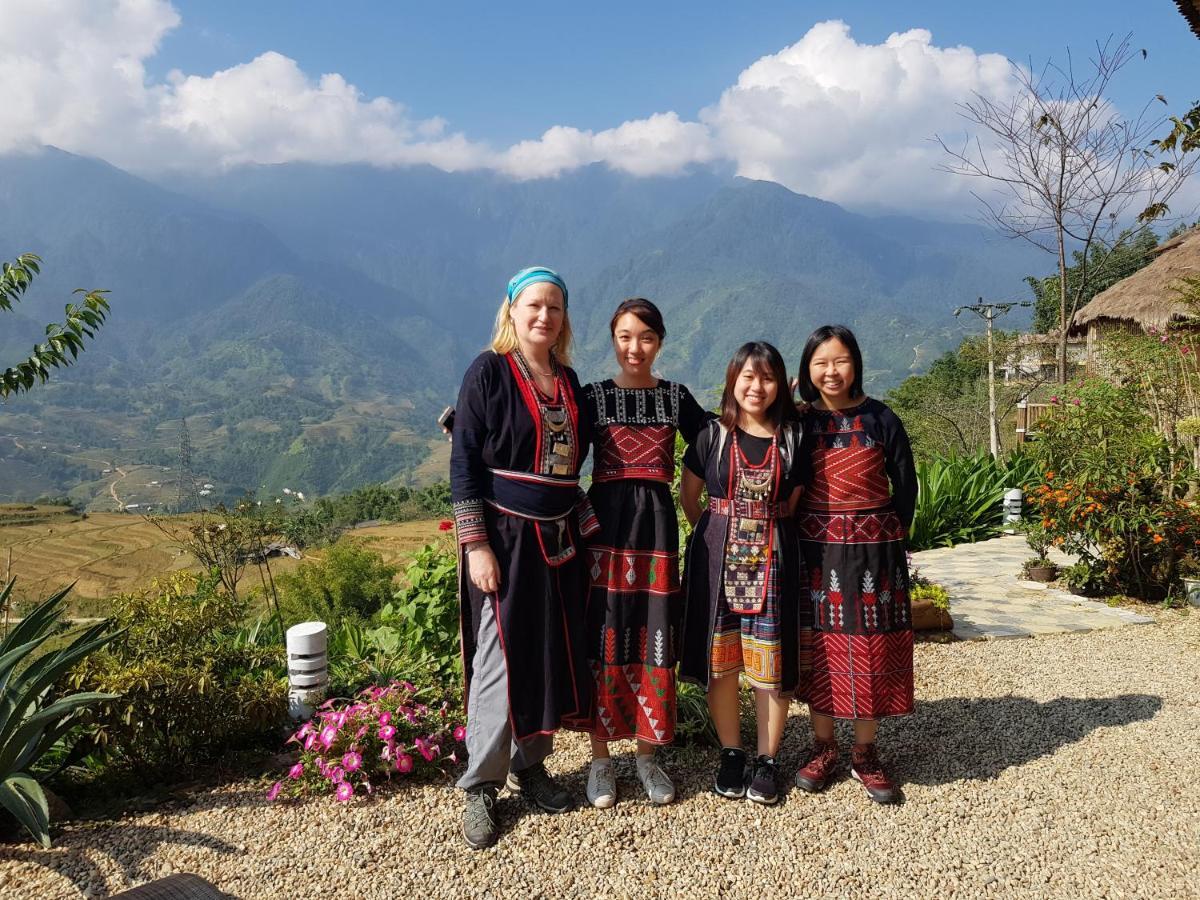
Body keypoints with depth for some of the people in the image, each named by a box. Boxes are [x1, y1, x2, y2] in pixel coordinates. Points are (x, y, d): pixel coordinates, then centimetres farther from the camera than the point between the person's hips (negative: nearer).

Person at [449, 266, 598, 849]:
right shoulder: (488, 371, -7)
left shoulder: (568, 381, 10)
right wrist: (476, 545, -16)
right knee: (501, 660, -2)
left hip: (559, 539, 6)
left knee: (555, 654, 10)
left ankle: (529, 767, 28)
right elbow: (463, 463, -11)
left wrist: (585, 528, 11)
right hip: (505, 538, -6)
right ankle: (480, 787, 14)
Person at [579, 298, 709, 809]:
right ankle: (600, 759, 16)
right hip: (605, 525, -1)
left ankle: (647, 756, 21)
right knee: (603, 641, 1)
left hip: (656, 526, 2)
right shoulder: (594, 396, 4)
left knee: (653, 642, 5)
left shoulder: (676, 398, 8)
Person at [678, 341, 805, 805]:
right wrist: (716, 535, 10)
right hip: (718, 559, 0)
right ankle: (730, 754, 22)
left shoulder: (792, 439, 3)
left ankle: (767, 760, 18)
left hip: (773, 559, 0)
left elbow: (796, 504, 7)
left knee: (770, 663, 2)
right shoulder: (712, 436, 3)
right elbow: (689, 495, 11)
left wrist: (768, 535, 1)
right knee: (720, 661, 5)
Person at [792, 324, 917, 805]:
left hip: (874, 549, -1)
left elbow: (905, 485, 3)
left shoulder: (880, 419, -1)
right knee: (820, 644, 7)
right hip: (816, 548, 1)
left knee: (870, 647, 4)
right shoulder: (799, 421, 1)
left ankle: (865, 754, 18)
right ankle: (823, 748, 22)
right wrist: (795, 538, -5)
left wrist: (886, 537, 0)